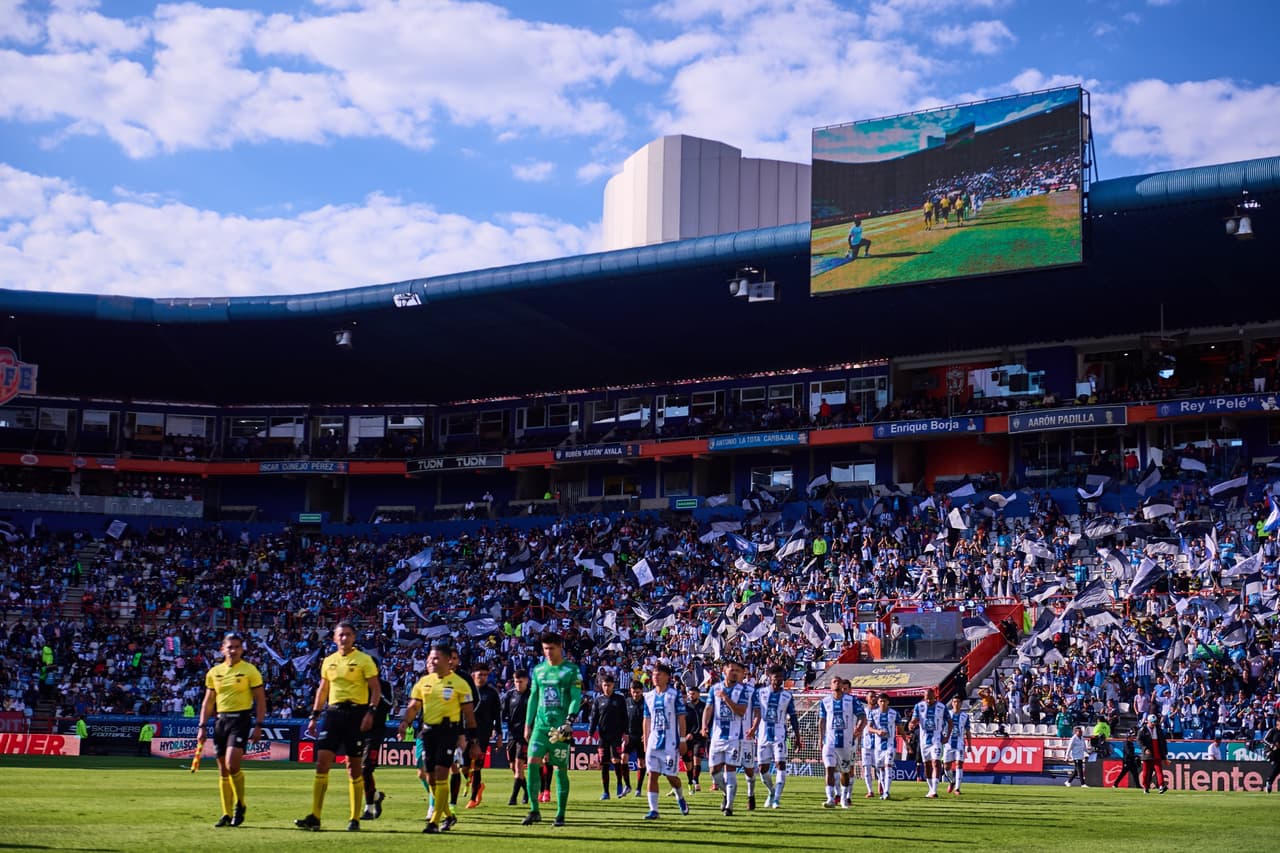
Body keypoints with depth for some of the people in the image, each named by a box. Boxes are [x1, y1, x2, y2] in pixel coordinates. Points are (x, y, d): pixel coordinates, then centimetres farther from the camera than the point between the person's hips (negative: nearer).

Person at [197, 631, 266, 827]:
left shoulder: (250, 670, -2)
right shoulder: (214, 672, 11)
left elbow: (260, 699, -2)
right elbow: (208, 702, 17)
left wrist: (258, 726, -9)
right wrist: (202, 726, 10)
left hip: (241, 719, -5)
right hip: (221, 719, 5)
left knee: (232, 764, -19)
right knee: (223, 770, 6)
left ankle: (239, 805, 0)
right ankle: (227, 814, 14)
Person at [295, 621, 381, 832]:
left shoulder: (364, 660, -2)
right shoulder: (328, 661, 13)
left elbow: (376, 689, -5)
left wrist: (370, 712, -18)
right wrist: (314, 716, 16)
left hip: (355, 713, -4)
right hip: (332, 712, 4)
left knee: (354, 765, 1)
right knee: (322, 761, -5)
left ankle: (355, 819, 8)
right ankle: (314, 817, -5)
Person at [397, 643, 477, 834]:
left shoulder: (459, 683, -3)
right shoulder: (423, 682, 10)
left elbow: (469, 713, 1)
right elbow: (413, 707, 12)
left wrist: (473, 740, 0)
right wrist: (405, 722, -8)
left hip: (449, 731, -5)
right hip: (428, 730, 5)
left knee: (441, 774, -12)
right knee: (431, 777, 8)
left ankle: (435, 820, -9)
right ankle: (448, 815, 26)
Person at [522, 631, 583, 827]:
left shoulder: (571, 671, 0)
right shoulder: (538, 670, 13)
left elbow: (576, 698, -5)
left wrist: (569, 721, -18)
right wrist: (528, 724, 15)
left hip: (560, 727, -4)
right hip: (541, 724, 4)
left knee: (560, 769, 0)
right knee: (532, 763, -10)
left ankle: (560, 814, 8)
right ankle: (534, 810, -5)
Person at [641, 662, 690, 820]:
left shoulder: (675, 694, -4)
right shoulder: (649, 696, 10)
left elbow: (681, 718, -4)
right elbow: (647, 720, 15)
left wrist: (682, 740, -8)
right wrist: (645, 743, 12)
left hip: (671, 743, -4)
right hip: (653, 742, 4)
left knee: (671, 776, 0)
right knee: (652, 775, -3)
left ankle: (680, 798, 30)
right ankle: (653, 810, -1)